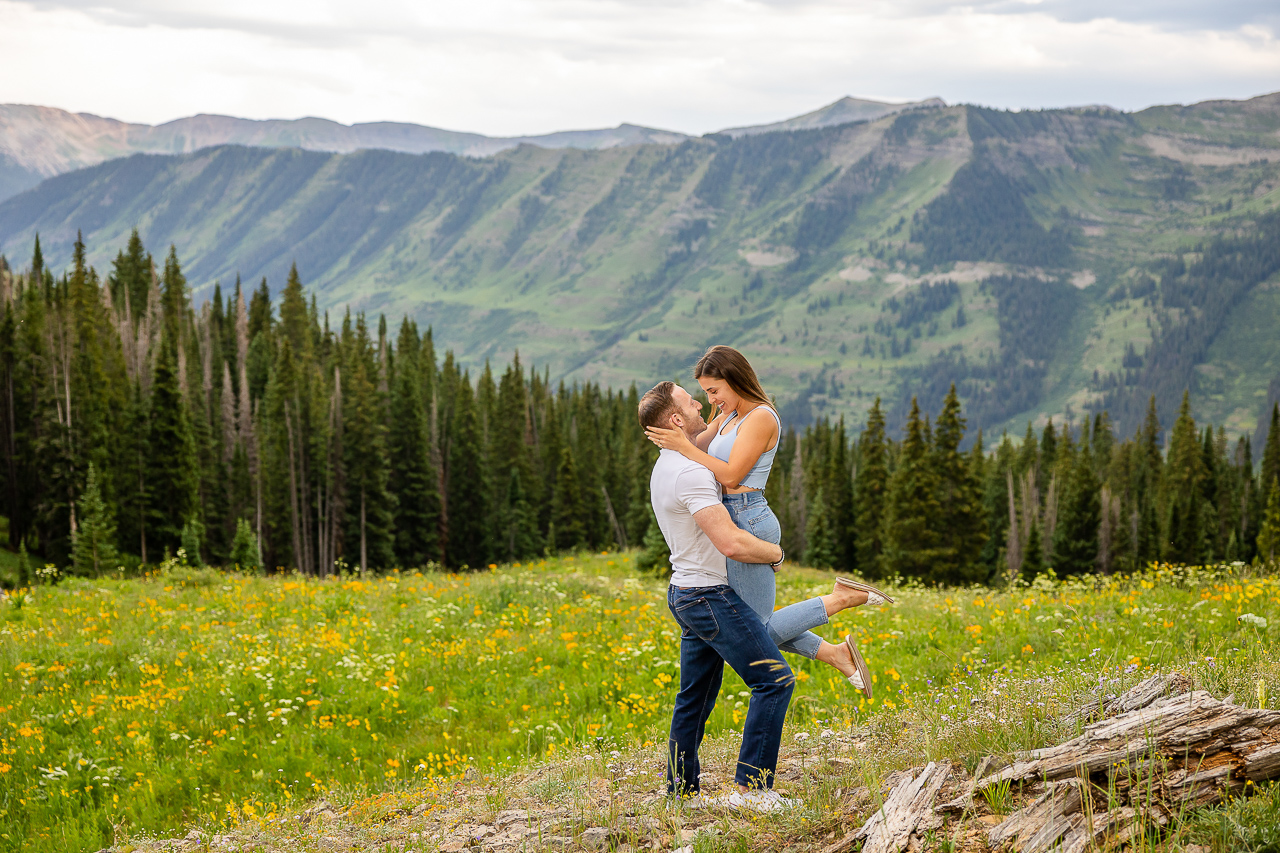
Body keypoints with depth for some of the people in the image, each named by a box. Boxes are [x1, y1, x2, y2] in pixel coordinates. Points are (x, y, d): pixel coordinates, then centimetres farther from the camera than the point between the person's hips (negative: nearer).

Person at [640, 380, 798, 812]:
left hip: (687, 594, 10)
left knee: (695, 699, 14)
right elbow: (732, 542, -27)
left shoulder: (665, 467, 11)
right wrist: (776, 552, -10)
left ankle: (682, 790, 17)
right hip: (709, 595, -10)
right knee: (774, 679, -10)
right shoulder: (690, 473, -21)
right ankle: (751, 787, -11)